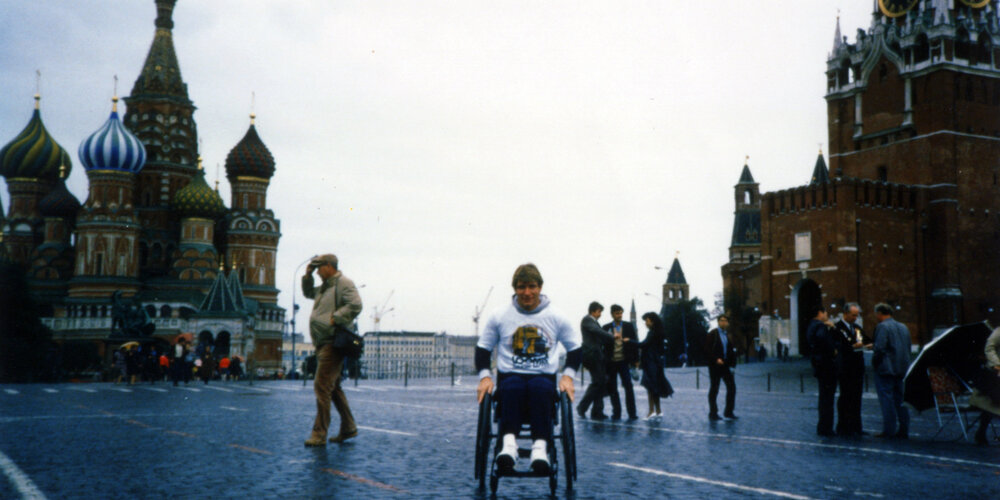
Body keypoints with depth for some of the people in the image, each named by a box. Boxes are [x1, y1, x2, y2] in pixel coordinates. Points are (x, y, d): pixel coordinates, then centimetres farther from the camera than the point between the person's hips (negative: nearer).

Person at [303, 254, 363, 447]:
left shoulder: (344, 283, -8)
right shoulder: (325, 287, 21)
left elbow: (355, 305, -21)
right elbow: (308, 293, 38)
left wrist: (334, 319, -22)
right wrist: (307, 276, 22)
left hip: (333, 343, -11)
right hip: (323, 343, 11)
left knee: (322, 386, -13)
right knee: (333, 387, 14)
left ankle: (319, 434, -12)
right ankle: (348, 428, 22)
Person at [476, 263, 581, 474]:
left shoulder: (556, 317, 9)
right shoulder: (500, 316, 8)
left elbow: (575, 347, 17)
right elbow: (483, 347, 15)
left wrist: (568, 375, 1)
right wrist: (484, 376, -1)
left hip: (544, 377, 0)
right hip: (510, 376, 0)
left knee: (540, 388, -38)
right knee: (513, 387, -38)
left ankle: (540, 445, -44)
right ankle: (509, 442, -46)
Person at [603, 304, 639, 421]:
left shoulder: (629, 326, 8)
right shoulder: (607, 328, 7)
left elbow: (636, 342, 9)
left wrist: (629, 340, -9)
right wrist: (612, 338, -16)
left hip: (624, 361, -1)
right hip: (611, 362, 1)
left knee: (628, 386, -9)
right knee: (612, 388, 2)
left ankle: (632, 413, -5)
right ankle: (616, 413, 11)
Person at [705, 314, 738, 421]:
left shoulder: (728, 335, 12)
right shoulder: (712, 334, -5)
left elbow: (732, 350, 15)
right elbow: (707, 350, -10)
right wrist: (716, 359, -20)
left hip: (726, 365, 5)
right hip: (715, 366, -5)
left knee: (731, 388, 2)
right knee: (714, 389, 2)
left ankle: (728, 412, 12)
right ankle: (713, 413, 9)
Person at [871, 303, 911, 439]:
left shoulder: (882, 327, -11)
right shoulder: (903, 327, 14)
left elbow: (880, 348, -20)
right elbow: (908, 348, 16)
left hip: (886, 369, -7)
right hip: (902, 368, 7)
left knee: (887, 399, -4)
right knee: (900, 399, 11)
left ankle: (889, 431, -4)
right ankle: (904, 430, 12)